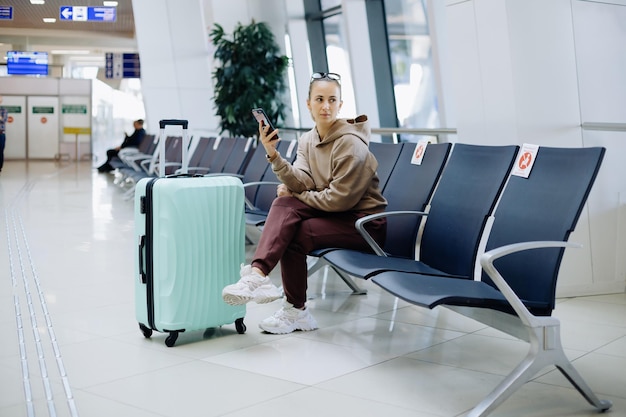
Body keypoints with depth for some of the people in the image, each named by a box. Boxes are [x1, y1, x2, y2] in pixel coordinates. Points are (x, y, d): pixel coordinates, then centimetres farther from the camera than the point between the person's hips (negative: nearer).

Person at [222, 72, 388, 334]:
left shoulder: (350, 143, -16)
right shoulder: (307, 140, 5)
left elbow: (339, 199, -18)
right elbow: (303, 184, -11)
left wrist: (296, 195, -10)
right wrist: (274, 156, -24)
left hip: (363, 222, -6)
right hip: (333, 214, 6)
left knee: (294, 235, -24)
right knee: (284, 204, -20)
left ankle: (295, 311, -10)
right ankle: (257, 274, -31)